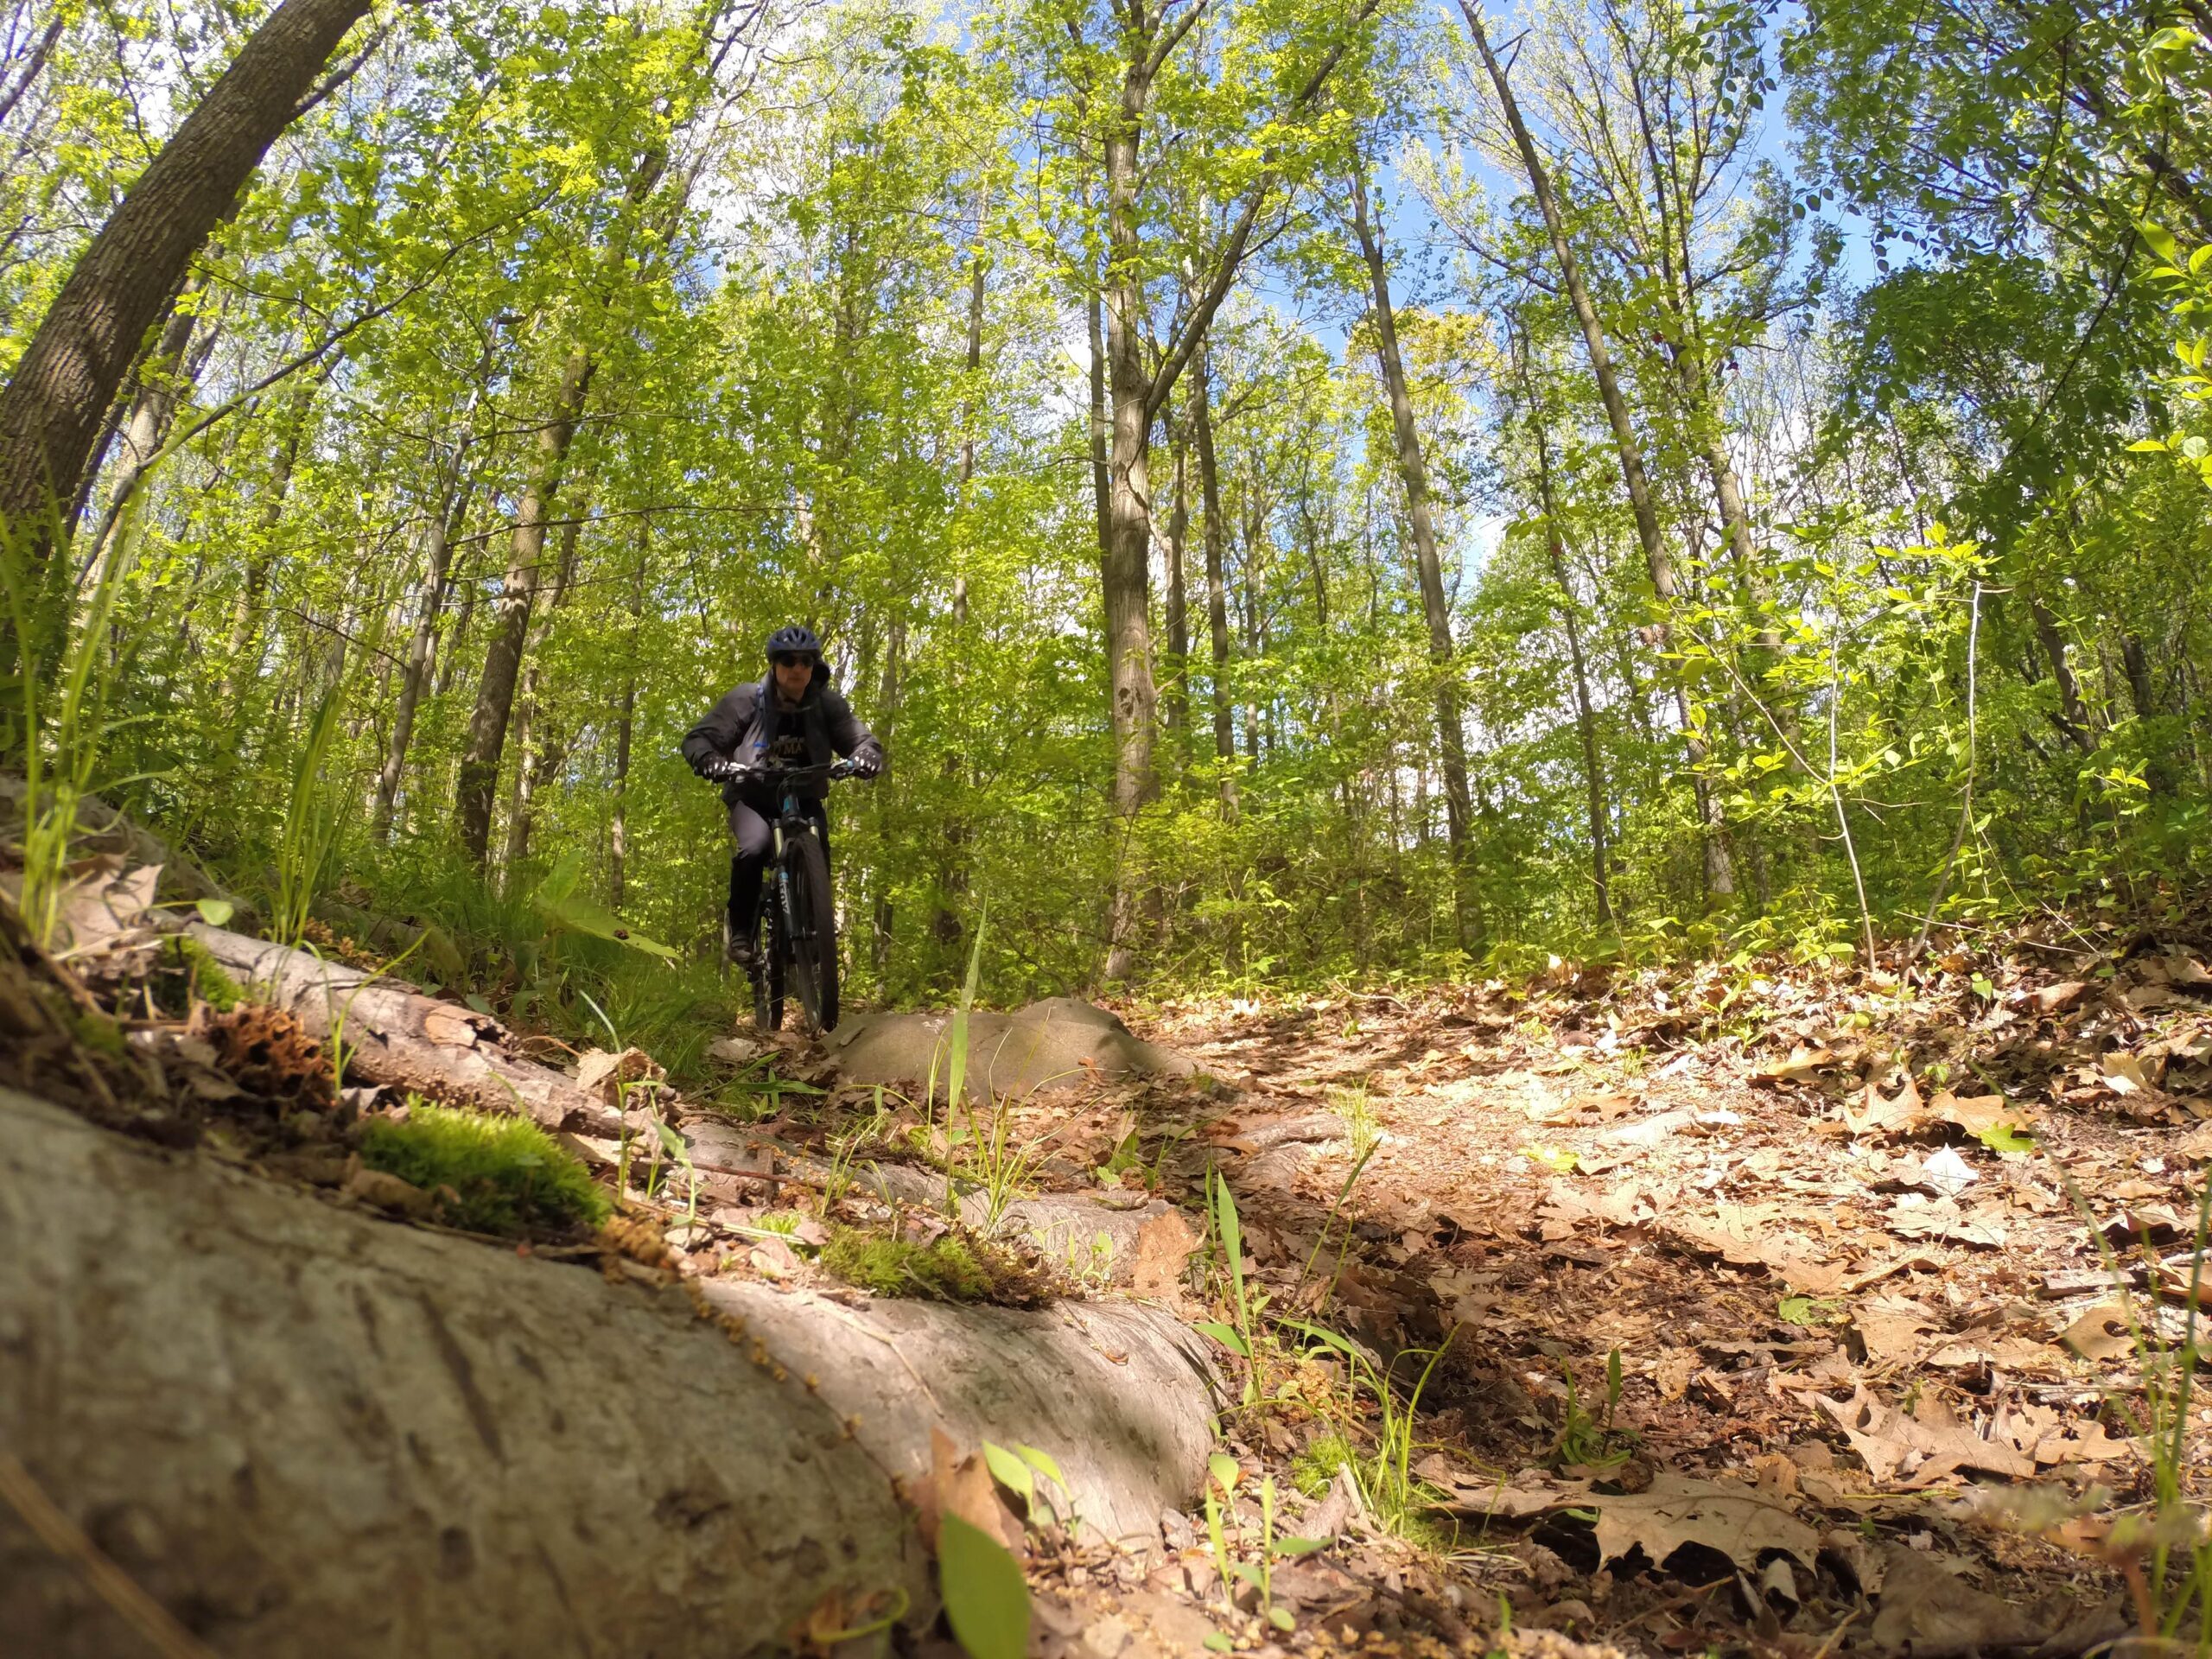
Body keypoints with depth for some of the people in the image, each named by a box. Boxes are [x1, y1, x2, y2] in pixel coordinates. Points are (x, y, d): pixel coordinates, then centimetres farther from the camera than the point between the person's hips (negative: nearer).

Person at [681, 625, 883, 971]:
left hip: (804, 799, 2)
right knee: (754, 848, -31)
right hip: (753, 796, -2)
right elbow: (697, 739, -12)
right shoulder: (747, 700, -11)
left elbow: (862, 740, -8)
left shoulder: (828, 704, -6)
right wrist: (711, 761, -36)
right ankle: (741, 934, -13)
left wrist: (865, 757, -34)